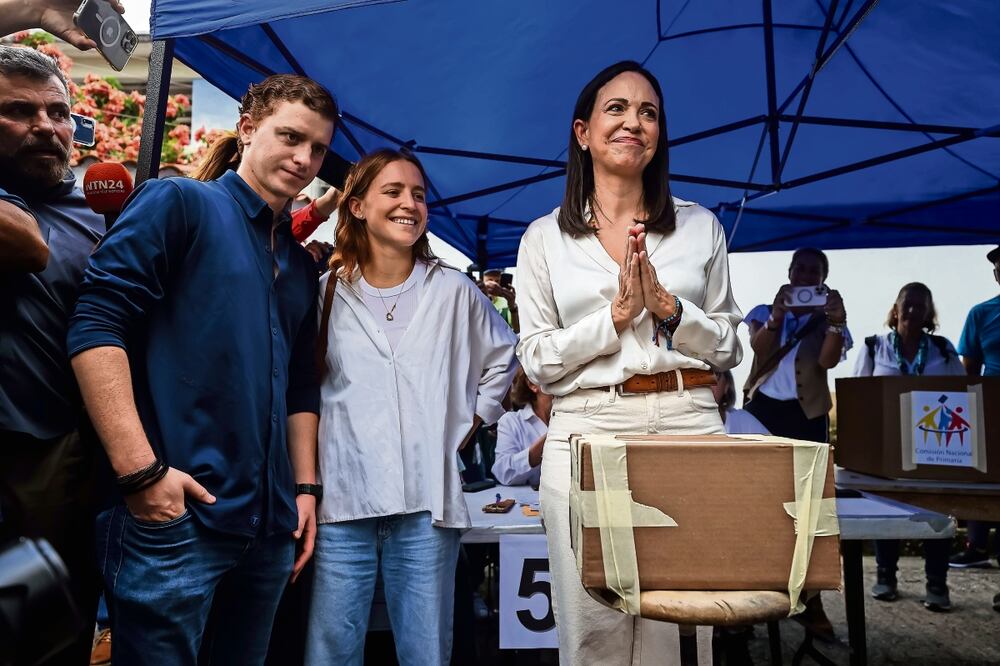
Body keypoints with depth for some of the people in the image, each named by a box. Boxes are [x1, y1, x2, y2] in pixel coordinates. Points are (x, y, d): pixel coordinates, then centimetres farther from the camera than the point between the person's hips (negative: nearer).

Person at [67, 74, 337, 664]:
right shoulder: (179, 205, -1)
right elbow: (97, 325, -12)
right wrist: (141, 471, -19)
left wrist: (305, 487, 12)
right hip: (175, 511, -6)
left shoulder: (300, 265, 18)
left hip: (269, 525, 7)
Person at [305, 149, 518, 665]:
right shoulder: (327, 291, 5)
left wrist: (467, 425, 11)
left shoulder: (453, 290, 7)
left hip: (427, 501, 0)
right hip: (342, 498, 0)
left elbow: (502, 359, 20)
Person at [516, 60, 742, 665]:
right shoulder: (545, 237, 7)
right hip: (586, 432, -1)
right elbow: (536, 361, 3)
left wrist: (668, 306, -6)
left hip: (688, 422, 1)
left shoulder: (701, 226, 11)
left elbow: (729, 347, 11)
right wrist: (616, 315, -9)